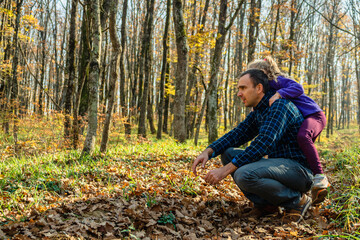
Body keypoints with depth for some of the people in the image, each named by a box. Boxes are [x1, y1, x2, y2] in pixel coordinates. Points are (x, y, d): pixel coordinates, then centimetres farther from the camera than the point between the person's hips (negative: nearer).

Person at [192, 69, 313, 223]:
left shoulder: (280, 106, -18)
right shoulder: (258, 112, 13)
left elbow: (262, 145, -28)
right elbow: (237, 134, 6)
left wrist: (225, 170, -30)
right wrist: (208, 152, -12)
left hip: (298, 168, -9)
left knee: (244, 175, -32)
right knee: (228, 153, 3)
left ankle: (296, 200, -8)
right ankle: (266, 204, 1)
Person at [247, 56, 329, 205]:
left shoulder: (278, 80, -10)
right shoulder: (270, 87, 18)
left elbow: (298, 88, -26)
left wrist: (279, 94, -34)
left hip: (314, 115, -11)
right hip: (302, 120, 11)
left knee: (302, 136, -39)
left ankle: (320, 176, -37)